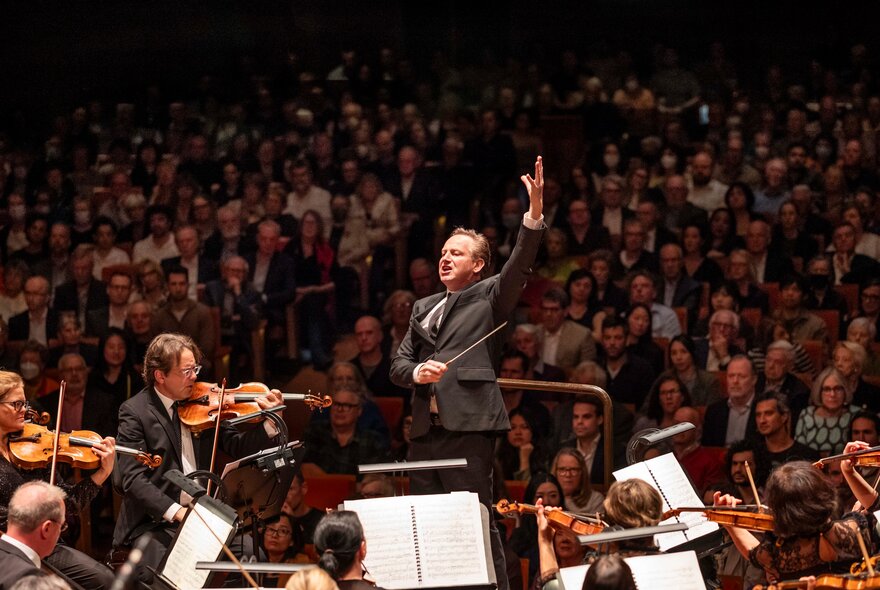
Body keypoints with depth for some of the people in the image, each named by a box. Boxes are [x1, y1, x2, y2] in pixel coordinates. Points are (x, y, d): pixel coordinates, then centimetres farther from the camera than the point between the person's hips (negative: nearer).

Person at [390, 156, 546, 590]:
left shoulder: (489, 297, 6)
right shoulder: (423, 309, 23)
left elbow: (519, 265, -11)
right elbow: (397, 364, 18)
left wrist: (535, 214, -26)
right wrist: (417, 372, -6)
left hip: (467, 425, -6)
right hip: (424, 428, 6)